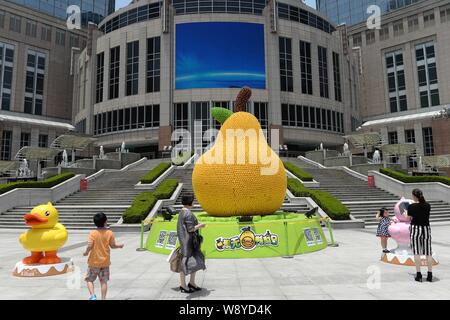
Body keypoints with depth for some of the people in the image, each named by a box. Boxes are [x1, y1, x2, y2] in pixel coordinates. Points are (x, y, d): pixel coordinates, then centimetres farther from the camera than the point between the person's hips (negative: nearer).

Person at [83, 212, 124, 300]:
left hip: (94, 261, -1)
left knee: (89, 279, 13)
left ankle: (92, 295, -3)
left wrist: (86, 252, 2)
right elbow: (113, 245, -2)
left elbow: (89, 246, -18)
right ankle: (103, 298, 10)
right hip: (105, 261, 2)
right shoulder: (110, 233, -6)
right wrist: (119, 246, 18)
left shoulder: (93, 233, -11)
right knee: (104, 281, 10)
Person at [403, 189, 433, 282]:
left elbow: (408, 218, -1)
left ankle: (418, 274, 3)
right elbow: (425, 215, 13)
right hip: (426, 229, 4)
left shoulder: (412, 206, -9)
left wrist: (405, 213, 20)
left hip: (415, 229, -4)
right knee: (428, 252, 8)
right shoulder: (427, 205, 2)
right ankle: (430, 275, 12)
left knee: (416, 252, 1)